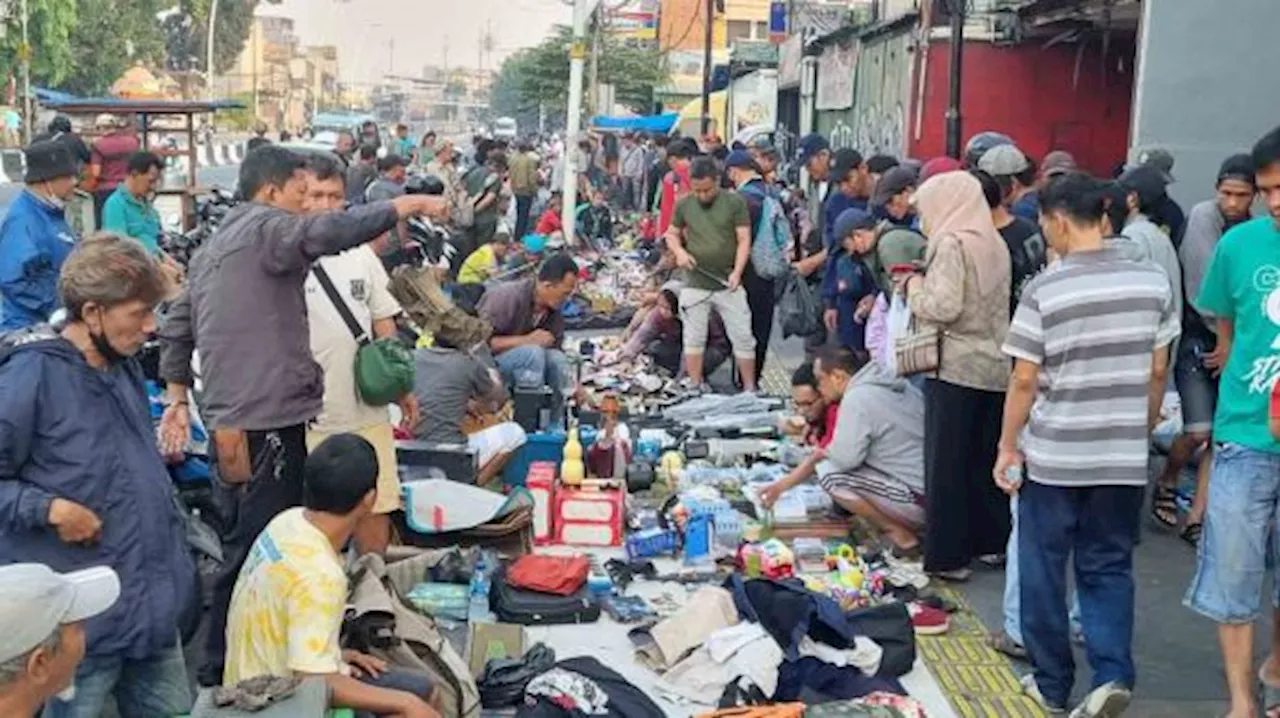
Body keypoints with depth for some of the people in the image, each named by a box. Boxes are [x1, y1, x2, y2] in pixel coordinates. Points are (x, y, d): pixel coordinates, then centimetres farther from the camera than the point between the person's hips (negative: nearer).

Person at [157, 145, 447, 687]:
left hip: (232, 419, 10)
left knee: (251, 544, 19)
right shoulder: (265, 228, -8)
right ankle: (223, 670, 2)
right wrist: (408, 205, -19)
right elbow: (331, 231, -27)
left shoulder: (215, 244, 21)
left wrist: (178, 398, 22)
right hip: (266, 420, -10)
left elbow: (177, 327, 22)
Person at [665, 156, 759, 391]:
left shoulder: (735, 203, -6)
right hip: (695, 285, 2)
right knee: (694, 339, 10)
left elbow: (744, 240, -6)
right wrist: (679, 252, -7)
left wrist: (737, 272, -19)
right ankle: (695, 389, 21)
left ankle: (749, 388, 13)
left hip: (728, 285, -2)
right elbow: (672, 234, 15)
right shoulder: (684, 205, 2)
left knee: (743, 338, 3)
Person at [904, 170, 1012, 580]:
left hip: (957, 366, -7)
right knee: (986, 457, 15)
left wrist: (914, 287, -3)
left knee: (947, 462, 0)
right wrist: (923, 286, 12)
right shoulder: (994, 243, 11)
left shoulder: (952, 244, -12)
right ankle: (991, 541, 23)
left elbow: (944, 306, -21)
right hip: (995, 365, 8)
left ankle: (947, 555, 4)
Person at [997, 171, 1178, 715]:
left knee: (1043, 569, 12)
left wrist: (1007, 447, 2)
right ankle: (1112, 674, 1)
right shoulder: (1153, 281, -2)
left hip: (1053, 456, -3)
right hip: (1124, 456, 3)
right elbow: (1158, 372, 5)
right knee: (1108, 568, 15)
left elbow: (1024, 380, -9)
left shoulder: (1044, 290, -13)